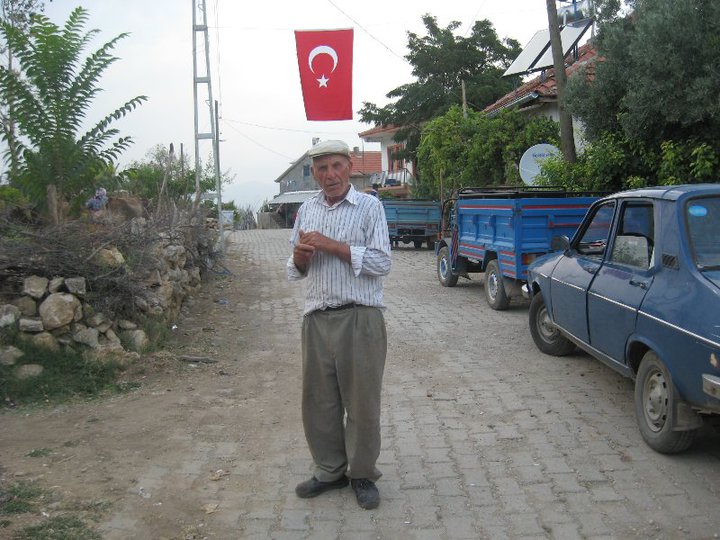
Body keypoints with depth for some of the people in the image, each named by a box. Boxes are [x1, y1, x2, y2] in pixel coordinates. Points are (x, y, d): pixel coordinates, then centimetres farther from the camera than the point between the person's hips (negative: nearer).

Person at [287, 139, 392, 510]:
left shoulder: (369, 206, -2)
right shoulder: (307, 210, 13)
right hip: (316, 319, 5)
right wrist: (300, 256, -7)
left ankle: (362, 475, 21)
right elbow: (295, 272, 17)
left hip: (359, 318, -4)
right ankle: (329, 470, 27)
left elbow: (382, 263, -11)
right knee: (318, 400, 10)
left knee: (361, 400, 5)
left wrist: (331, 245, -15)